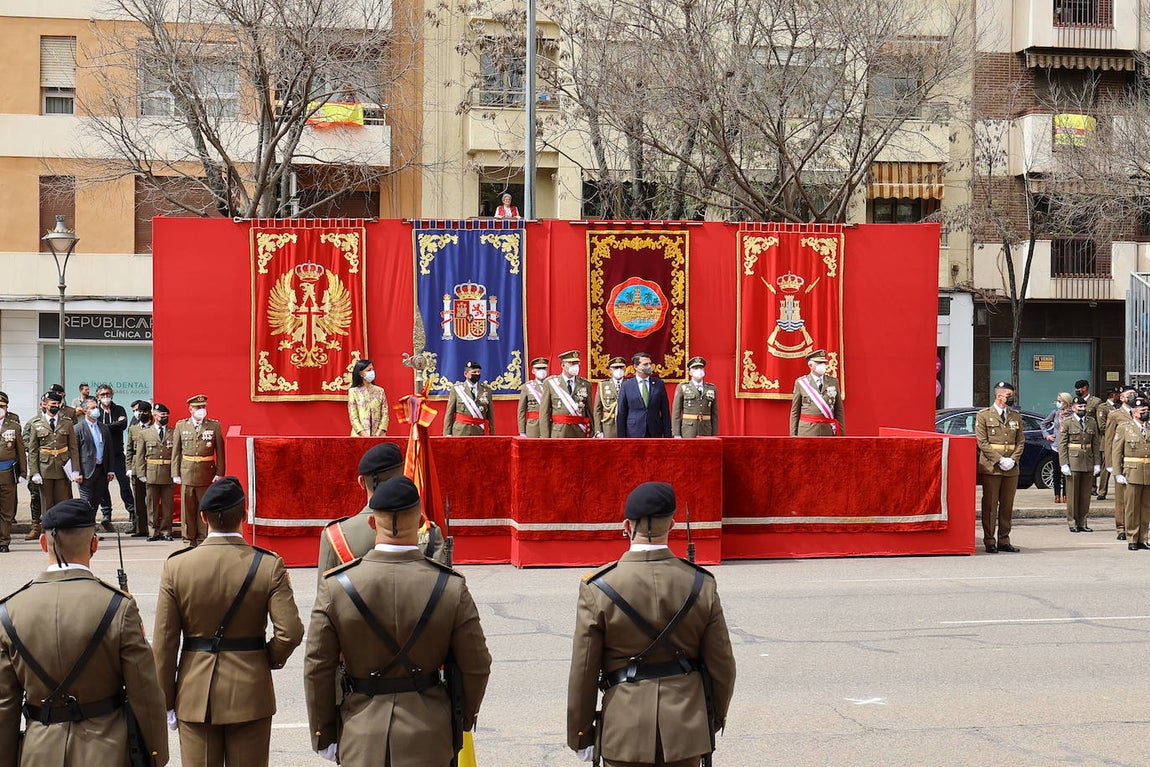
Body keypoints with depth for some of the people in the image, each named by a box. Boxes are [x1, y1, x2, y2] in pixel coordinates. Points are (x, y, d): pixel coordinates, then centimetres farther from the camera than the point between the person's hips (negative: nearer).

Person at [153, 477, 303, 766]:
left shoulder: (176, 566, -6)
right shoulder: (268, 565, -10)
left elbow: (165, 641, -3)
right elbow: (290, 632, -15)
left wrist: (166, 701, 5)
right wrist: (271, 659, 7)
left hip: (195, 696, 1)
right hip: (250, 693, -1)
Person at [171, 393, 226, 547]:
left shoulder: (214, 426, 3)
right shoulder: (181, 425, 5)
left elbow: (220, 451, 3)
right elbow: (176, 451, 7)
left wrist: (219, 473, -2)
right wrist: (175, 474, 3)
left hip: (207, 474, -1)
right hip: (187, 473, 1)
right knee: (188, 508, 3)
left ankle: (202, 540, 10)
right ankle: (189, 539, 12)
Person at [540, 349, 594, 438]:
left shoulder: (585, 384, 11)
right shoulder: (550, 383, 4)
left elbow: (589, 412, 11)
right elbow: (544, 413, 1)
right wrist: (545, 437, -6)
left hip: (580, 433, 2)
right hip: (558, 433, -2)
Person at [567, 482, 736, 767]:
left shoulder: (598, 589, -10)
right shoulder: (701, 585, -5)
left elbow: (583, 672, -6)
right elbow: (722, 666, 1)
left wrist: (581, 736, 6)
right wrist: (716, 716, 19)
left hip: (624, 732, -2)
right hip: (686, 731, 2)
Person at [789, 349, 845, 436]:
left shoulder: (833, 382, 11)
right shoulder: (800, 382, 4)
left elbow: (839, 410, 11)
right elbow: (795, 411, 5)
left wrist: (841, 433, 7)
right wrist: (793, 434, 0)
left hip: (828, 431, 2)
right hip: (807, 431, -2)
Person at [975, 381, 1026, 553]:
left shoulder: (1016, 417, 14)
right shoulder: (983, 415, 0)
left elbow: (1021, 441, 12)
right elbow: (982, 442, -6)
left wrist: (1013, 460, -5)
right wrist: (1000, 460, -13)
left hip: (1011, 469, 5)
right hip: (990, 468, -4)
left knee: (1007, 506, 7)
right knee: (990, 505, -3)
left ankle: (1004, 541, 13)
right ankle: (989, 541, 1)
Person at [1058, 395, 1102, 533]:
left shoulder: (1092, 422, 9)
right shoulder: (1067, 422, -2)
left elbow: (1096, 444, 10)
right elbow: (1062, 445, -5)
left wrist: (1097, 463, 4)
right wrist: (1064, 464, -11)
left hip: (1089, 463, 4)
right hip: (1073, 462, -4)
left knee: (1086, 494, 7)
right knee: (1073, 494, 0)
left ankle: (1082, 523, 14)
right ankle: (1072, 523, 6)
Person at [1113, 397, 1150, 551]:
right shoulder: (1124, 427, 2)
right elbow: (1117, 452, 1)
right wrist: (1118, 473, -6)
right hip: (1132, 473, -3)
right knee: (1132, 508, 0)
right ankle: (1132, 540, 6)